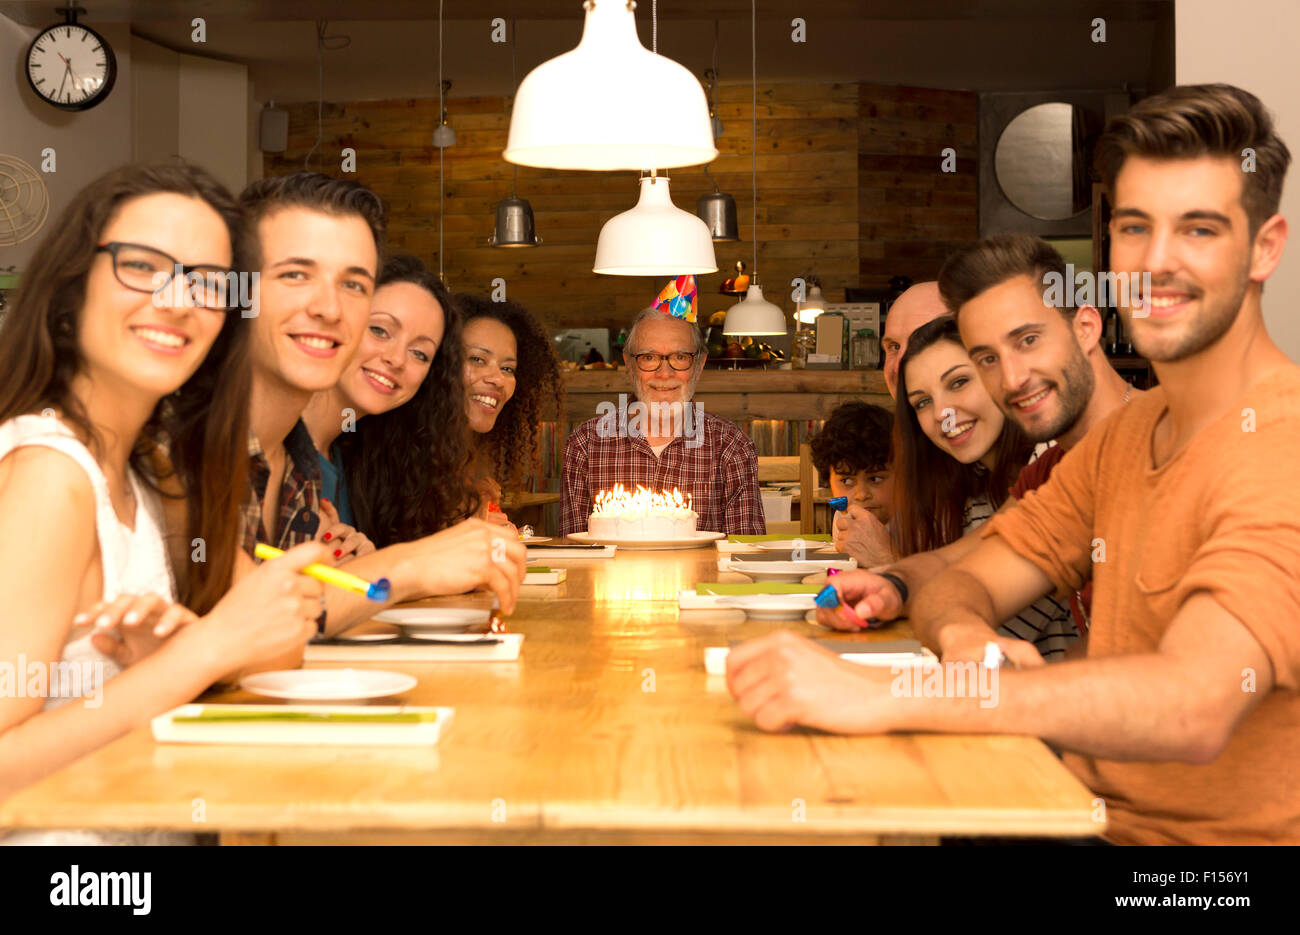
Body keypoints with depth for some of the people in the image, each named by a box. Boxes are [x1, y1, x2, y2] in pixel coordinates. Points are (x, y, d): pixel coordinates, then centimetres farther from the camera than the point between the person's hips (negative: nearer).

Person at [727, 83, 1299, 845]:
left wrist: (877, 696, -37)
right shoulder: (1128, 432, 8)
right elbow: (962, 586, 7)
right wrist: (967, 640, -18)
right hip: (1097, 815, 7)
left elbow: (1192, 707, -33)